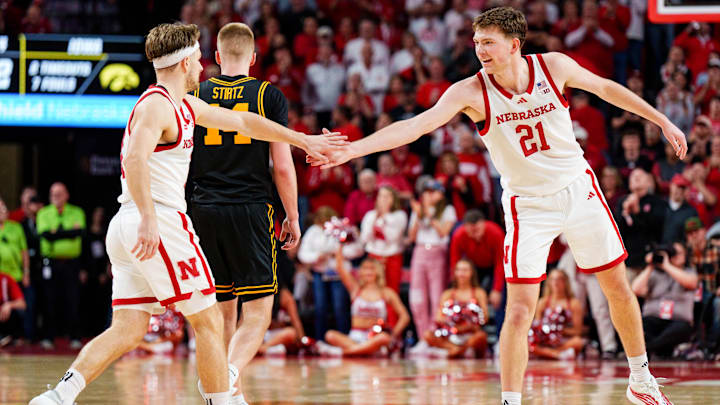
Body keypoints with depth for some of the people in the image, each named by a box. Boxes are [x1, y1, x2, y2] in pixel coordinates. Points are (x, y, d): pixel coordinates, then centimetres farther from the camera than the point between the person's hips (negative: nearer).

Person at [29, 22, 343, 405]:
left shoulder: (185, 106, 21)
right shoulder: (157, 104, -9)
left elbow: (242, 122, 30)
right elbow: (135, 158, -25)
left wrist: (303, 140, 35)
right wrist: (148, 218, -34)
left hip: (128, 229, 10)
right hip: (160, 224, -10)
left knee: (128, 330, 2)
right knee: (209, 322, 1)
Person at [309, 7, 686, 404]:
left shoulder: (554, 66, -12)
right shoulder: (471, 92, -17)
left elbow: (605, 88, 5)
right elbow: (416, 125, -27)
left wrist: (661, 120, 11)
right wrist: (351, 149, -40)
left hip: (579, 189, 2)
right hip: (528, 204, -2)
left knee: (619, 289, 12)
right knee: (519, 311, -13)